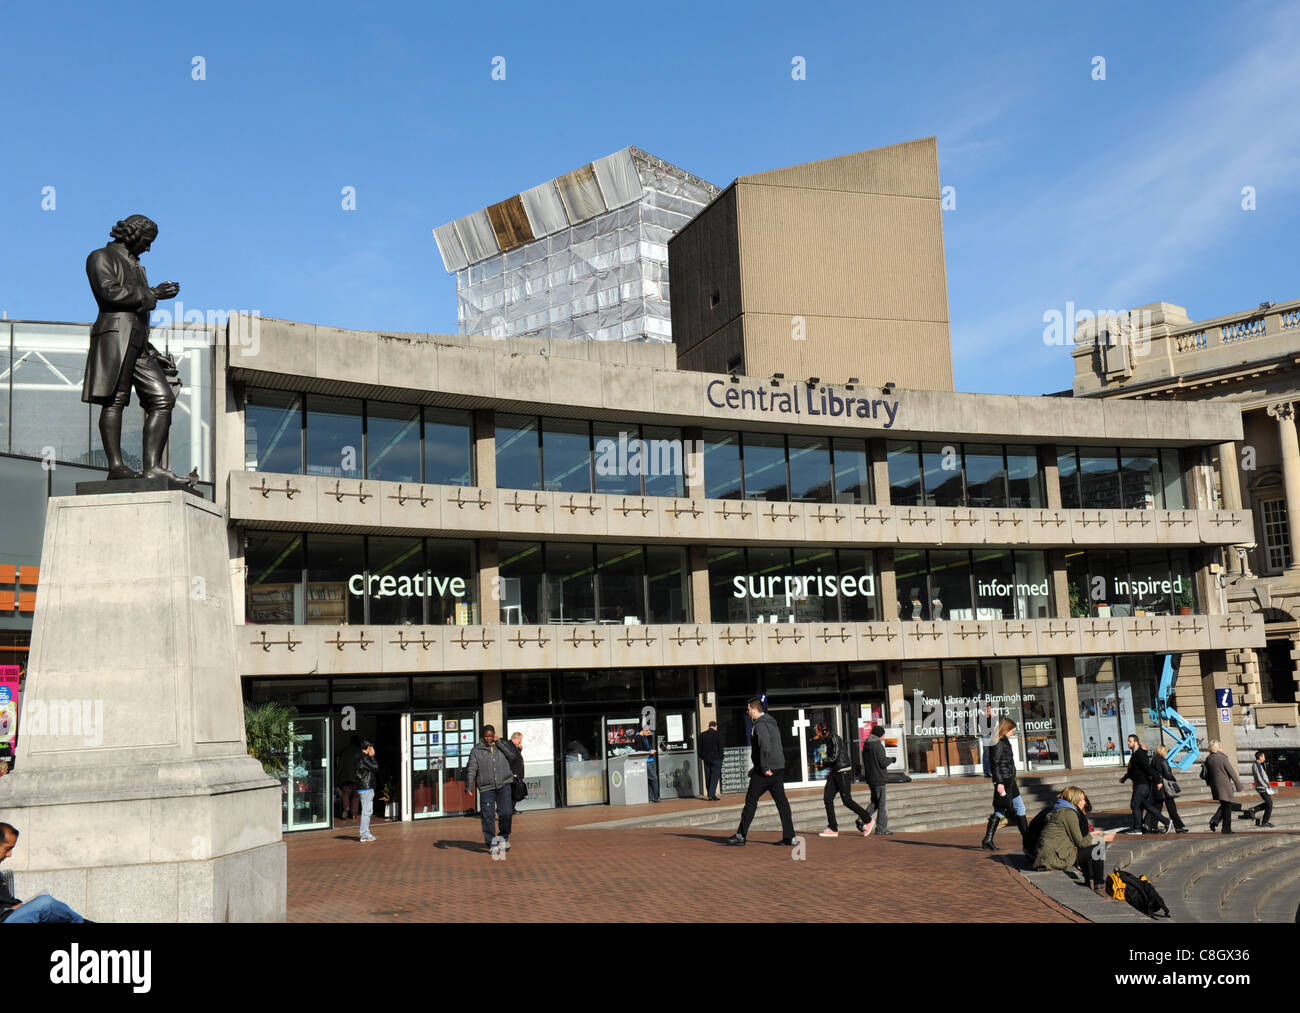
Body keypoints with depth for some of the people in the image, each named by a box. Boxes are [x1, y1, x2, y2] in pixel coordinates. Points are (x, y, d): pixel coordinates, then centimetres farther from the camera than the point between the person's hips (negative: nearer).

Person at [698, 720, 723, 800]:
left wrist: (701, 757, 16)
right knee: (715, 776, -3)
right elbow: (720, 746, -6)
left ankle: (709, 795, 11)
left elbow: (700, 748, 9)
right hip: (716, 758, -4)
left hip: (706, 758, 4)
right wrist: (720, 757, 2)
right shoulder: (717, 734, -6)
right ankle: (712, 795, -12)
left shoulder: (702, 735, 6)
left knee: (708, 777, 9)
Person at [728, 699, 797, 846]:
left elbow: (765, 746, -26)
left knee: (751, 801, 0)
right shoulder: (772, 723, 18)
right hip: (779, 768, 9)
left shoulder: (760, 725, -13)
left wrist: (764, 768, -22)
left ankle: (741, 835, 6)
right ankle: (789, 836, 2)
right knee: (781, 801, 6)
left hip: (766, 771, -9)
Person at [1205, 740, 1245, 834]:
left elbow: (1206, 775, 11)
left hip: (1215, 787, 6)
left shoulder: (1208, 759, 5)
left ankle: (1214, 820, 1)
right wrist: (1238, 784, -1)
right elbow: (1232, 773, -9)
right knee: (1227, 806, 5)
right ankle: (1226, 829, 8)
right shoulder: (1222, 758, -14)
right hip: (1225, 786, -6)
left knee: (1223, 805, 20)